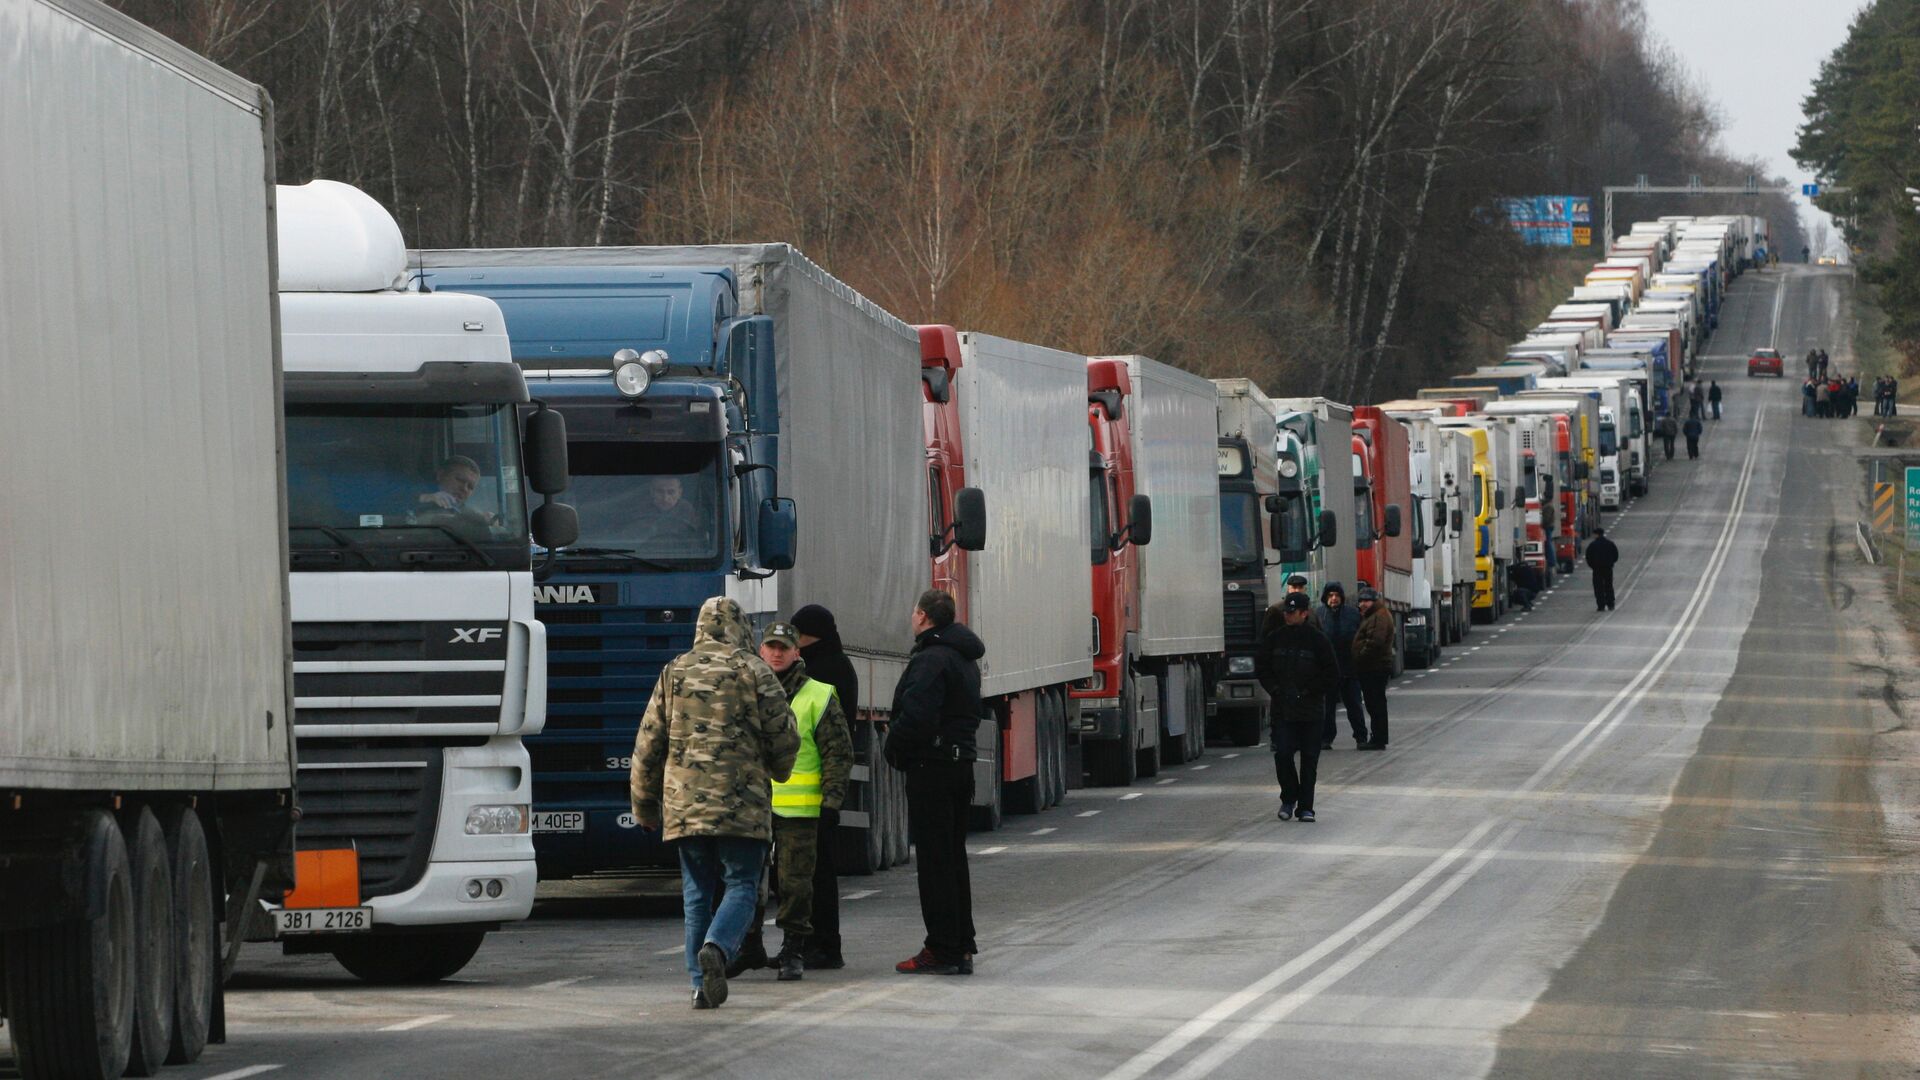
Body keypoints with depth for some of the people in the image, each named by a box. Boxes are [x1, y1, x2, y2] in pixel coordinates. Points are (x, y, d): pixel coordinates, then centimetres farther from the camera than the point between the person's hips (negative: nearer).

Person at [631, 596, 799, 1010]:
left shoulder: (674, 673, 9)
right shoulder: (753, 672, 0)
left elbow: (648, 746, 11)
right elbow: (784, 738, 1)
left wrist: (644, 805, 20)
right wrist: (778, 769, 23)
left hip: (684, 803, 3)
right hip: (742, 804, -3)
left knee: (697, 893, 9)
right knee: (741, 885, 1)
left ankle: (701, 983, 5)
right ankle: (717, 947, -26)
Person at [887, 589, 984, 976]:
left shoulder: (930, 659, -16)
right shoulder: (965, 659, 16)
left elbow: (916, 716, -25)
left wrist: (894, 750, -8)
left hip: (930, 767, -9)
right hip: (961, 763, 9)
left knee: (933, 860, -6)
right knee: (954, 856, 15)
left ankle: (941, 951, -7)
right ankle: (961, 947, 17)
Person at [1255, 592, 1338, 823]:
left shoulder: (1317, 640, -3)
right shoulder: (1274, 638, 4)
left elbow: (1332, 674, -1)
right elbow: (1261, 666, 12)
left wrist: (1310, 692, -8)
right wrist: (1274, 689, -1)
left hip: (1310, 710, -1)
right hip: (1282, 709, 2)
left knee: (1309, 758, 2)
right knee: (1282, 753, -8)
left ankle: (1305, 807, 10)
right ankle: (1289, 798, 12)